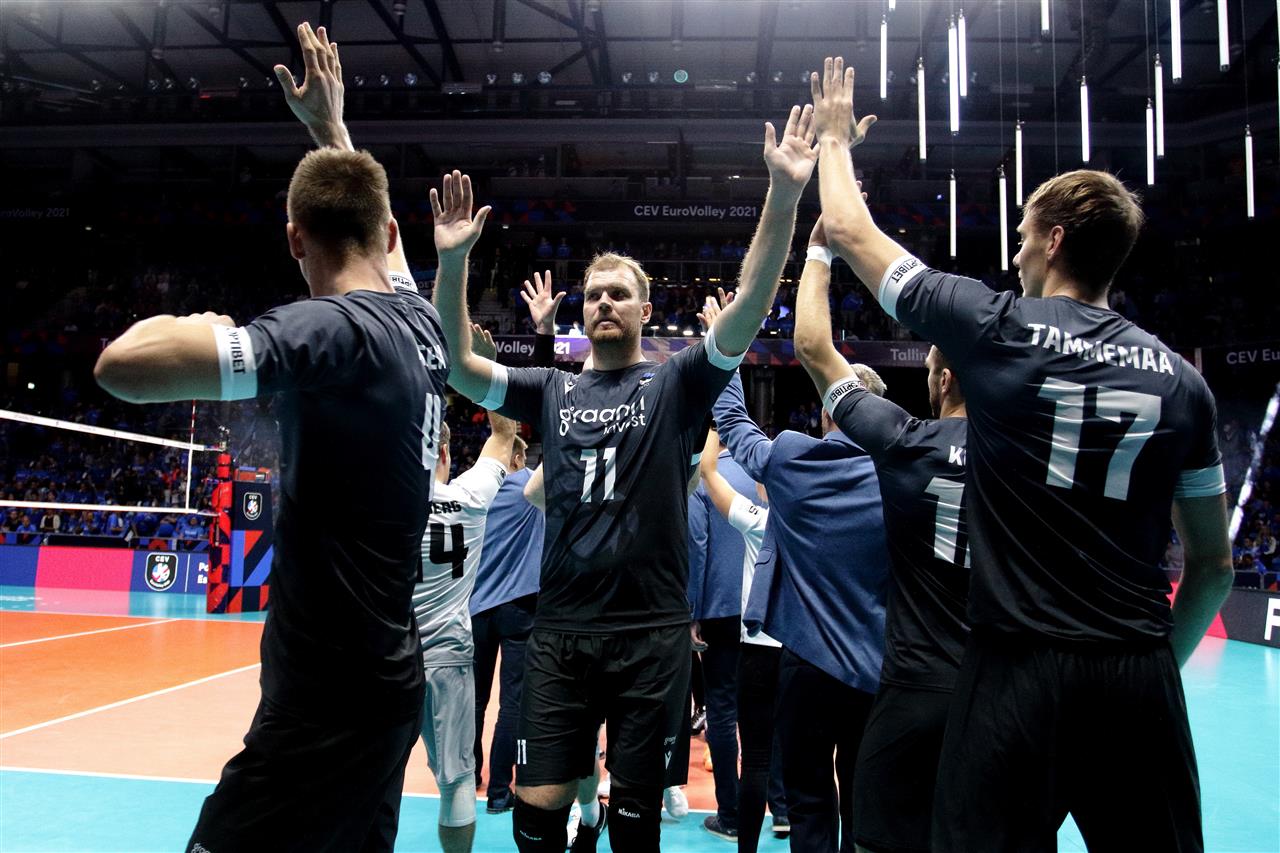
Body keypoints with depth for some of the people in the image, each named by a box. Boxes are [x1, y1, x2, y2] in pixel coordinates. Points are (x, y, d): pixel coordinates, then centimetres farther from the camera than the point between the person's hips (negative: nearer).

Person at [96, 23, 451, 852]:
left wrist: (187, 325, -9)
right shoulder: (419, 317, 5)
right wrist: (330, 124, 37)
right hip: (386, 674, 9)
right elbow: (377, 232, 29)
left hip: (329, 696, -9)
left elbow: (125, 365, -31)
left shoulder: (329, 328, -18)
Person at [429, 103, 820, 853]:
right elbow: (458, 366, -1)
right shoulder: (553, 391, 9)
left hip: (653, 633, -2)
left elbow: (749, 308, -12)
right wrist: (453, 261, -14)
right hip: (560, 631, 2)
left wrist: (784, 195, -24)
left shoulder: (676, 385, 1)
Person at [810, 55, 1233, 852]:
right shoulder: (1181, 377, 5)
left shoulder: (998, 329, -6)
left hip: (1019, 669, -4)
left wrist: (834, 138, 23)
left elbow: (850, 233, 7)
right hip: (1142, 677, 4)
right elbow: (1214, 564, 10)